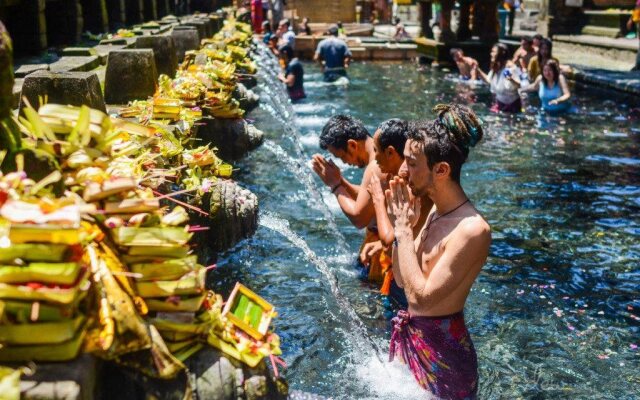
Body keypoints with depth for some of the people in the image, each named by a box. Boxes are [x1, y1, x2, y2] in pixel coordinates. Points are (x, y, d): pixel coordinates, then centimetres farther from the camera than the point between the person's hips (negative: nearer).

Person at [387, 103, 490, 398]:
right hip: (411, 336, 8)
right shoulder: (435, 213, 3)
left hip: (441, 346, -8)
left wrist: (404, 230, -21)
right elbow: (401, 279, 9)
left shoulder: (472, 229, -24)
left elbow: (421, 297, -27)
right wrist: (401, 226, -4)